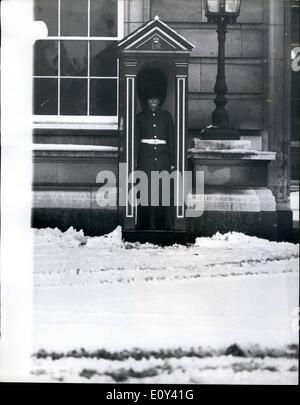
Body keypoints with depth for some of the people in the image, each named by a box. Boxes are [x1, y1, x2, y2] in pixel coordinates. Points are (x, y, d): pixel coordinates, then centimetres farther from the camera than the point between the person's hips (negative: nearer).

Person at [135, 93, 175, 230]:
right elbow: (136, 140, 10)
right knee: (145, 192, -6)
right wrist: (135, 160, 2)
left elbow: (171, 139, 12)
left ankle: (163, 224, -2)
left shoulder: (166, 116, 12)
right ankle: (144, 225, -4)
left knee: (164, 191, -6)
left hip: (162, 157, 0)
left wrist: (172, 161, 6)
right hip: (145, 156, 0)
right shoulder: (140, 117, 11)